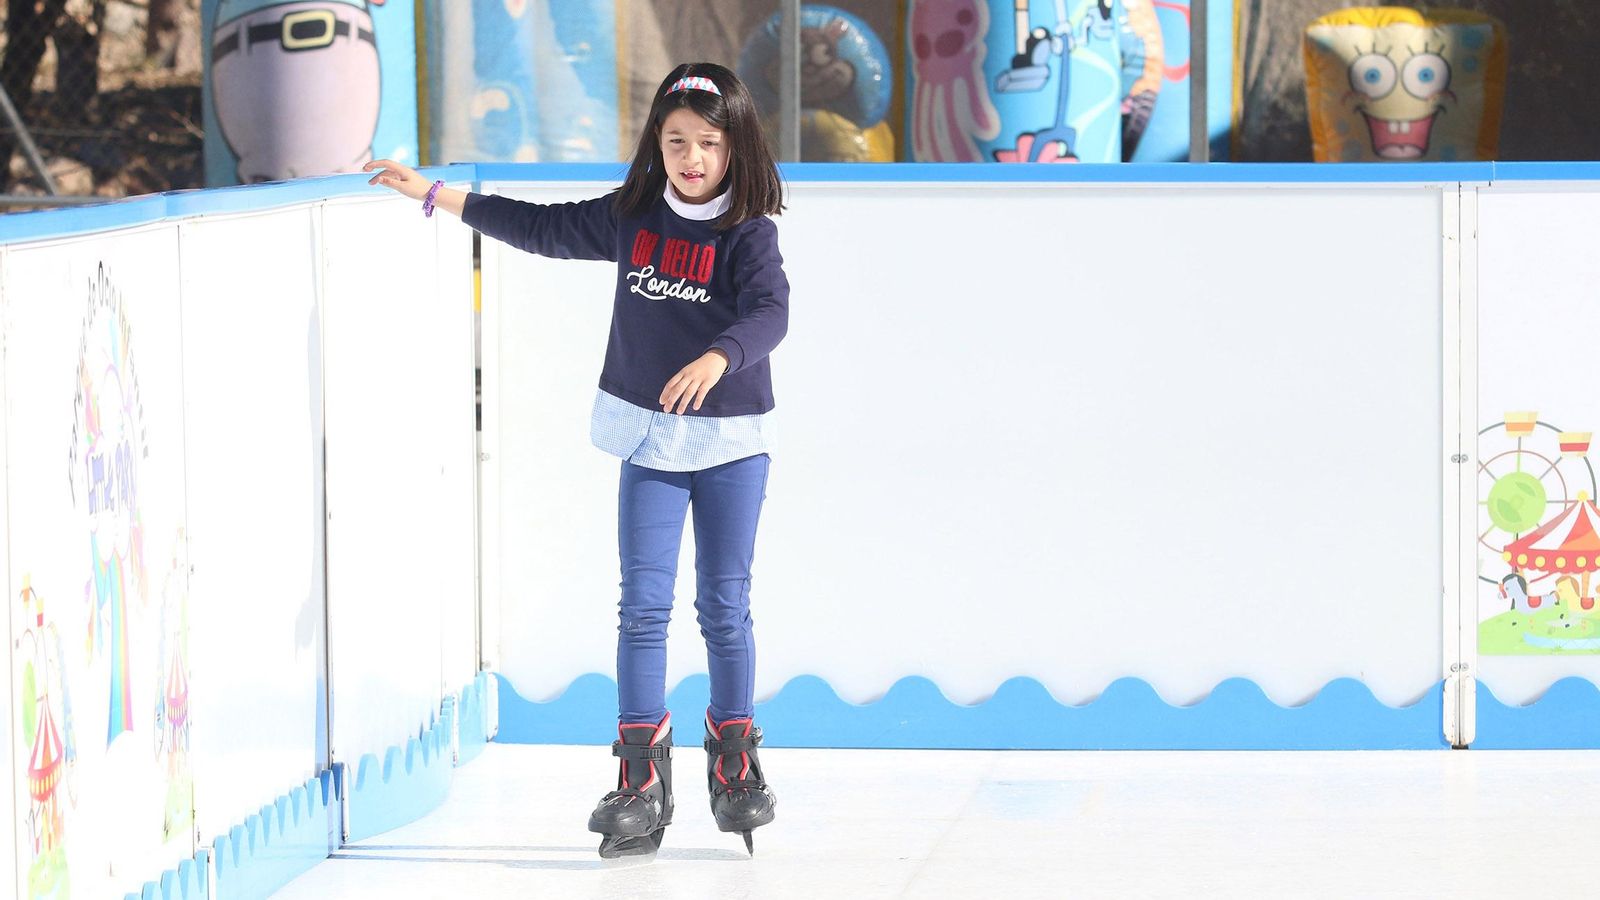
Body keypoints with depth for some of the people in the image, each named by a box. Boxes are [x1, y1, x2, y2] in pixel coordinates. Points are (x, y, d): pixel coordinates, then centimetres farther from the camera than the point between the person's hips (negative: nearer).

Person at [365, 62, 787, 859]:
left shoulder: (748, 232, -11)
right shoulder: (631, 218, 2)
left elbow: (768, 312, -27)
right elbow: (540, 228, 13)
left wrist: (715, 360, -47)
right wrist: (434, 194, 14)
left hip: (729, 440, -3)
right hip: (648, 437, 3)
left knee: (724, 606, 3)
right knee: (643, 605, -2)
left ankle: (735, 764, 17)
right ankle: (641, 778, -2)